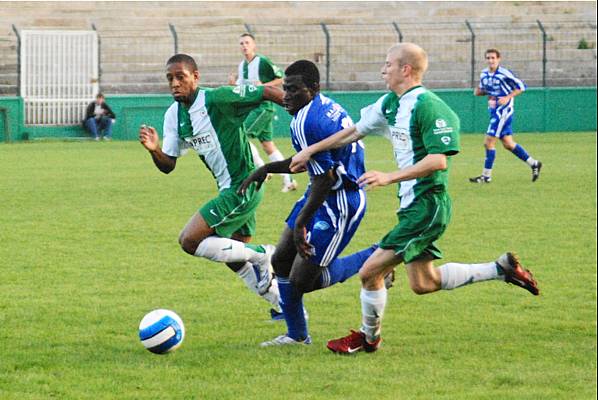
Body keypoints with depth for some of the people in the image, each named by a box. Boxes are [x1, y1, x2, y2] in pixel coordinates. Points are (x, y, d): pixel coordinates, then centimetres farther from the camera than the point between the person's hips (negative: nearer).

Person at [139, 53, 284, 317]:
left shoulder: (216, 99, -19)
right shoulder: (173, 115, 5)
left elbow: (267, 93, -15)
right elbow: (168, 165, 5)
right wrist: (154, 150, -17)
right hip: (228, 188, 9)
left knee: (189, 241, -14)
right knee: (236, 254, 19)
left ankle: (260, 255, -3)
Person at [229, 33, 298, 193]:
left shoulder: (263, 62, -12)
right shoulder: (242, 65, 12)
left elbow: (281, 78, -11)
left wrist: (264, 85, -21)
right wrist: (233, 83, 1)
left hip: (263, 106, -8)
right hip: (251, 107, 8)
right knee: (267, 145, 8)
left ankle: (260, 168, -6)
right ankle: (288, 180, 12)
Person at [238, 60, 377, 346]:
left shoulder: (305, 123, -24)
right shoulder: (325, 106, 6)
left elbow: (325, 179, -25)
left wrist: (301, 223, -20)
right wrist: (266, 169, 17)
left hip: (338, 205, -10)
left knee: (301, 280, -6)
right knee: (281, 260, 14)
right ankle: (296, 335, 26)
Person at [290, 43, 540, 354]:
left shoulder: (428, 107, -18)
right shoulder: (390, 103, 11)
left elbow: (438, 160, -25)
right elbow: (355, 131, 23)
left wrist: (389, 177, -29)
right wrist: (311, 150, 22)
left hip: (426, 207, -10)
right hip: (412, 205, 10)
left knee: (370, 272, -8)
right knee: (423, 283, 16)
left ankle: (368, 337, 12)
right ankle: (502, 268, 22)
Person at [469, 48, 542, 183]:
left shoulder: (504, 74, -16)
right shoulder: (484, 74, 7)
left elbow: (521, 86, -11)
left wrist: (508, 97, -19)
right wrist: (479, 91, 3)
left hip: (503, 110, -8)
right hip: (494, 111, 8)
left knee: (489, 143, -9)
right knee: (508, 144, 13)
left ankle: (486, 176, 1)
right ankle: (534, 164, 26)